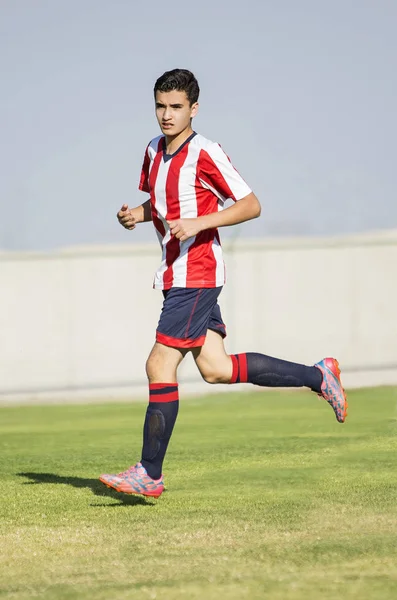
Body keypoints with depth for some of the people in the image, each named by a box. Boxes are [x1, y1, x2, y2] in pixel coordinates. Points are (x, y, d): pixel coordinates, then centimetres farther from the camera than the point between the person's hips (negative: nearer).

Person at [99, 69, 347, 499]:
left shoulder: (204, 154, -13)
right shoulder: (154, 151, 12)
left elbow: (251, 205, -12)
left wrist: (199, 222, -23)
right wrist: (136, 214, 5)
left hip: (195, 276, -9)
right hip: (176, 275, 9)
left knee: (160, 366, -10)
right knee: (216, 370, 9)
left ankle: (149, 474, -4)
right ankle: (318, 376, 21)